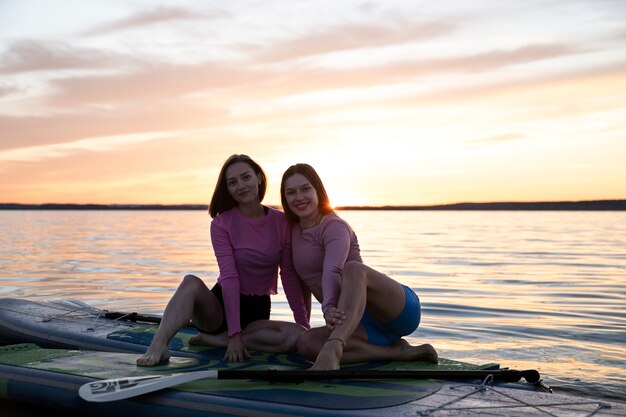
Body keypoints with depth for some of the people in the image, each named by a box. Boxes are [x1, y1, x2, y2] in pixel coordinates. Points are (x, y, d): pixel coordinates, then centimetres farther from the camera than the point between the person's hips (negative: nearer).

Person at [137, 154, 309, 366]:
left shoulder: (282, 222, -1)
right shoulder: (222, 224, -7)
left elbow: (289, 275, 0)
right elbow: (229, 277, -17)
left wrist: (304, 323, -6)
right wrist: (235, 333, -24)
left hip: (258, 310, 2)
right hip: (222, 305, -2)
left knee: (298, 336, -28)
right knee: (191, 282, -32)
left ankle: (214, 339, -19)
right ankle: (158, 346, -47)